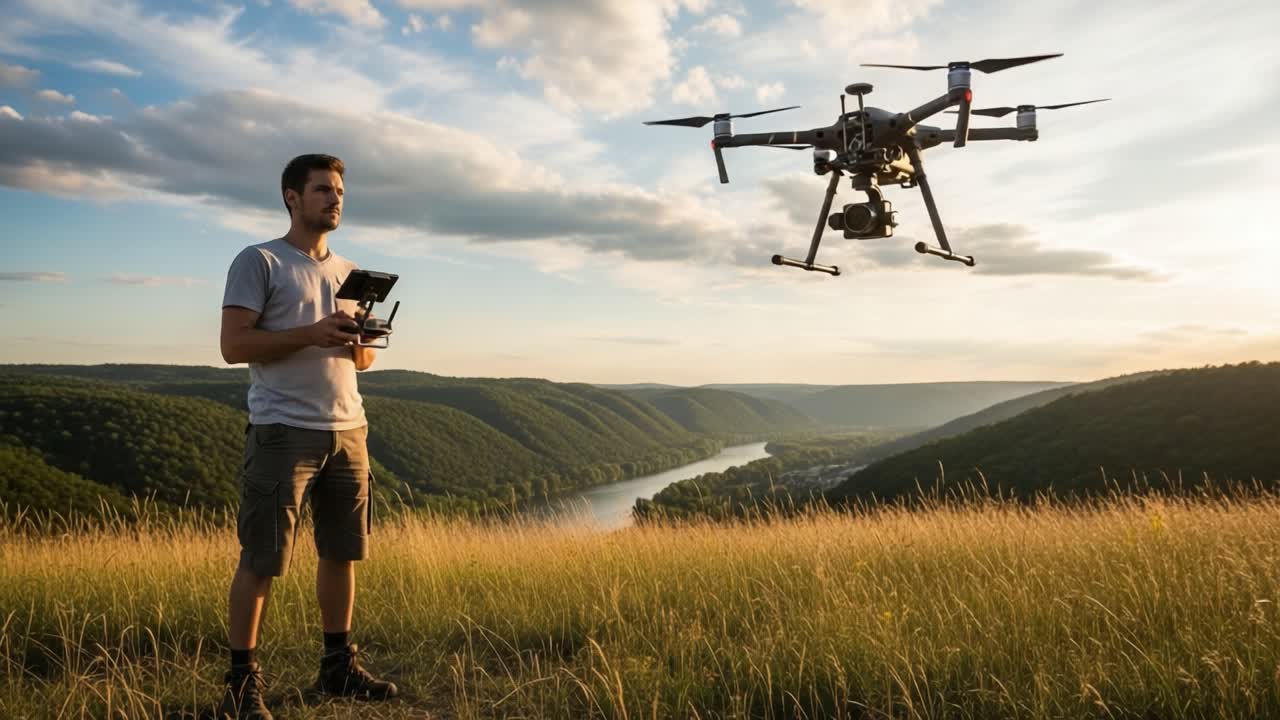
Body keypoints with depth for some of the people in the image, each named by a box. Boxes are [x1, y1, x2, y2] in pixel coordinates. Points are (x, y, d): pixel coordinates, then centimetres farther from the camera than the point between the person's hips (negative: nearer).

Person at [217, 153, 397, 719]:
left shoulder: (348, 271, 17)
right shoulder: (258, 262, -1)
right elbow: (234, 345, -10)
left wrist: (360, 342, -4)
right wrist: (312, 334, -20)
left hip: (348, 430, 6)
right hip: (283, 432, -6)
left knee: (342, 553, 11)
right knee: (261, 562, -2)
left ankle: (338, 666, 23)